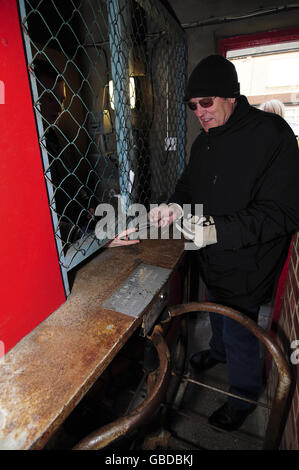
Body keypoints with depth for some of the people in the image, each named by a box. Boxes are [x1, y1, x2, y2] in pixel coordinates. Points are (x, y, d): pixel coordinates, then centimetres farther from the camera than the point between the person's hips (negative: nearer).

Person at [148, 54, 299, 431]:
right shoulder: (205, 141, 5)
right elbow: (190, 183, 13)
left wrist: (220, 230, -36)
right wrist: (176, 205, -10)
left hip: (245, 268, -7)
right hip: (213, 260, 7)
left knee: (240, 336, 12)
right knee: (217, 314, 30)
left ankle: (244, 398, 41)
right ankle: (219, 351, 61)